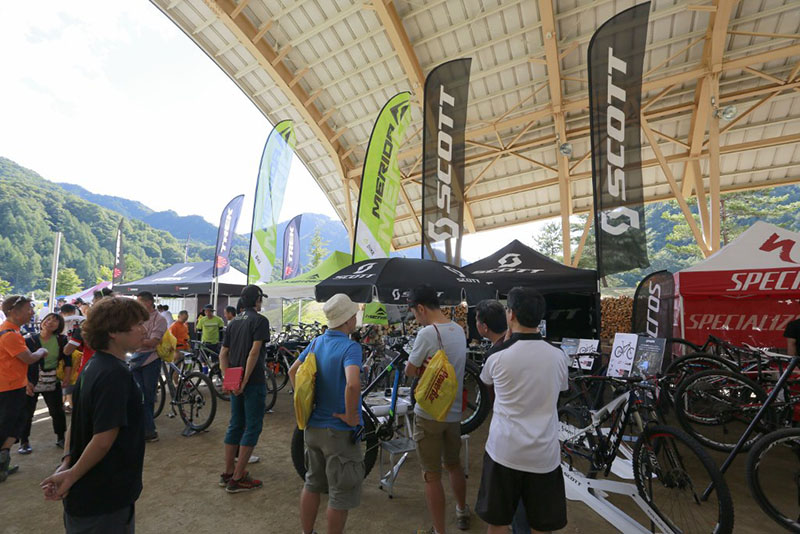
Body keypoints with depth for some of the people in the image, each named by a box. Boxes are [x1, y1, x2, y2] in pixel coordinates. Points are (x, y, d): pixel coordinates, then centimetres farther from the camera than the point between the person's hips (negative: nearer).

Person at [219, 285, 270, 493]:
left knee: (235, 425, 17)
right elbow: (254, 352, -21)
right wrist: (244, 381, -17)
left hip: (235, 382, 8)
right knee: (252, 427, 2)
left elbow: (223, 354, 9)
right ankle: (237, 479, 6)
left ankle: (228, 473, 26)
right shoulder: (260, 320, -11)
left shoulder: (233, 322, 13)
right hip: (253, 382, -8)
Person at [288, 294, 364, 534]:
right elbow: (353, 384, -39)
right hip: (340, 432, -7)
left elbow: (293, 371, 10)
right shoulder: (350, 347, -23)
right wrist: (350, 416, -24)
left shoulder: (317, 342, 1)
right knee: (341, 495, 12)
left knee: (312, 484, 24)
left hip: (313, 426, 8)